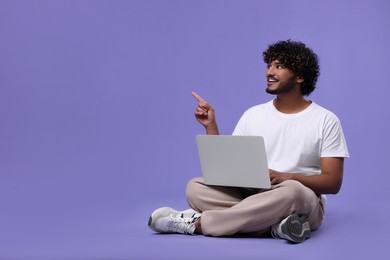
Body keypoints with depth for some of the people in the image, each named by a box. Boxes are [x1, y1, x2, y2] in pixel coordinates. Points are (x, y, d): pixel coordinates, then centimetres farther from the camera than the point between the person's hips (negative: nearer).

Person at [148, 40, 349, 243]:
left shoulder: (325, 120, -2)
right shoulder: (253, 115, 9)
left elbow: (333, 182, -7)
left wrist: (285, 177, -22)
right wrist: (211, 126, -4)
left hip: (303, 204, -3)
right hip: (252, 198, 3)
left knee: (292, 191, -40)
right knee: (196, 187, -19)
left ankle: (196, 223, -29)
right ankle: (275, 226, -29)